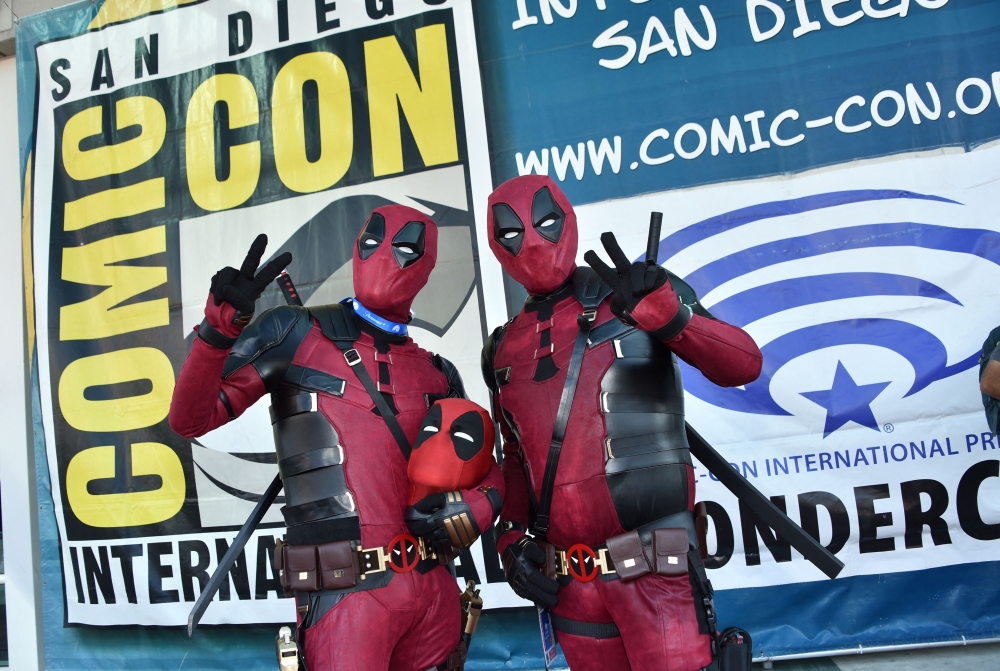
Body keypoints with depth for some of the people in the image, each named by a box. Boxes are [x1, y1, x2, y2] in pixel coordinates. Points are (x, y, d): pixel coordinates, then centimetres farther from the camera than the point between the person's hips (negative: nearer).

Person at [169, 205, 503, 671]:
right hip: (346, 594, -4)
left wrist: (475, 510, -4)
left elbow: (486, 472, 17)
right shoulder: (295, 335, -1)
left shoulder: (438, 375, 10)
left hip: (434, 589, 5)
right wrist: (220, 328, -19)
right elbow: (192, 419, -6)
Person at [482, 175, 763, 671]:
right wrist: (513, 538, 8)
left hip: (656, 571, -4)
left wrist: (661, 310, -25)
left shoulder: (634, 297, -2)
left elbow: (743, 365, -11)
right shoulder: (507, 350, 11)